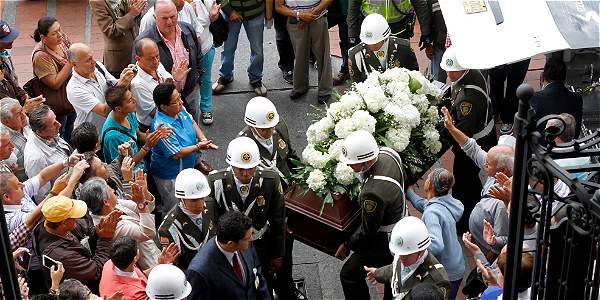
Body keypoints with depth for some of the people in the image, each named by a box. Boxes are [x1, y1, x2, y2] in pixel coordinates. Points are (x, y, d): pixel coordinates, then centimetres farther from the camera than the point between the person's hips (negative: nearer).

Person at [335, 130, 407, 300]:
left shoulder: (373, 193, -40)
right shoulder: (387, 153, -17)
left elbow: (368, 231, -24)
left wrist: (347, 246, -8)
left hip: (385, 241, -9)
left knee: (349, 275, 5)